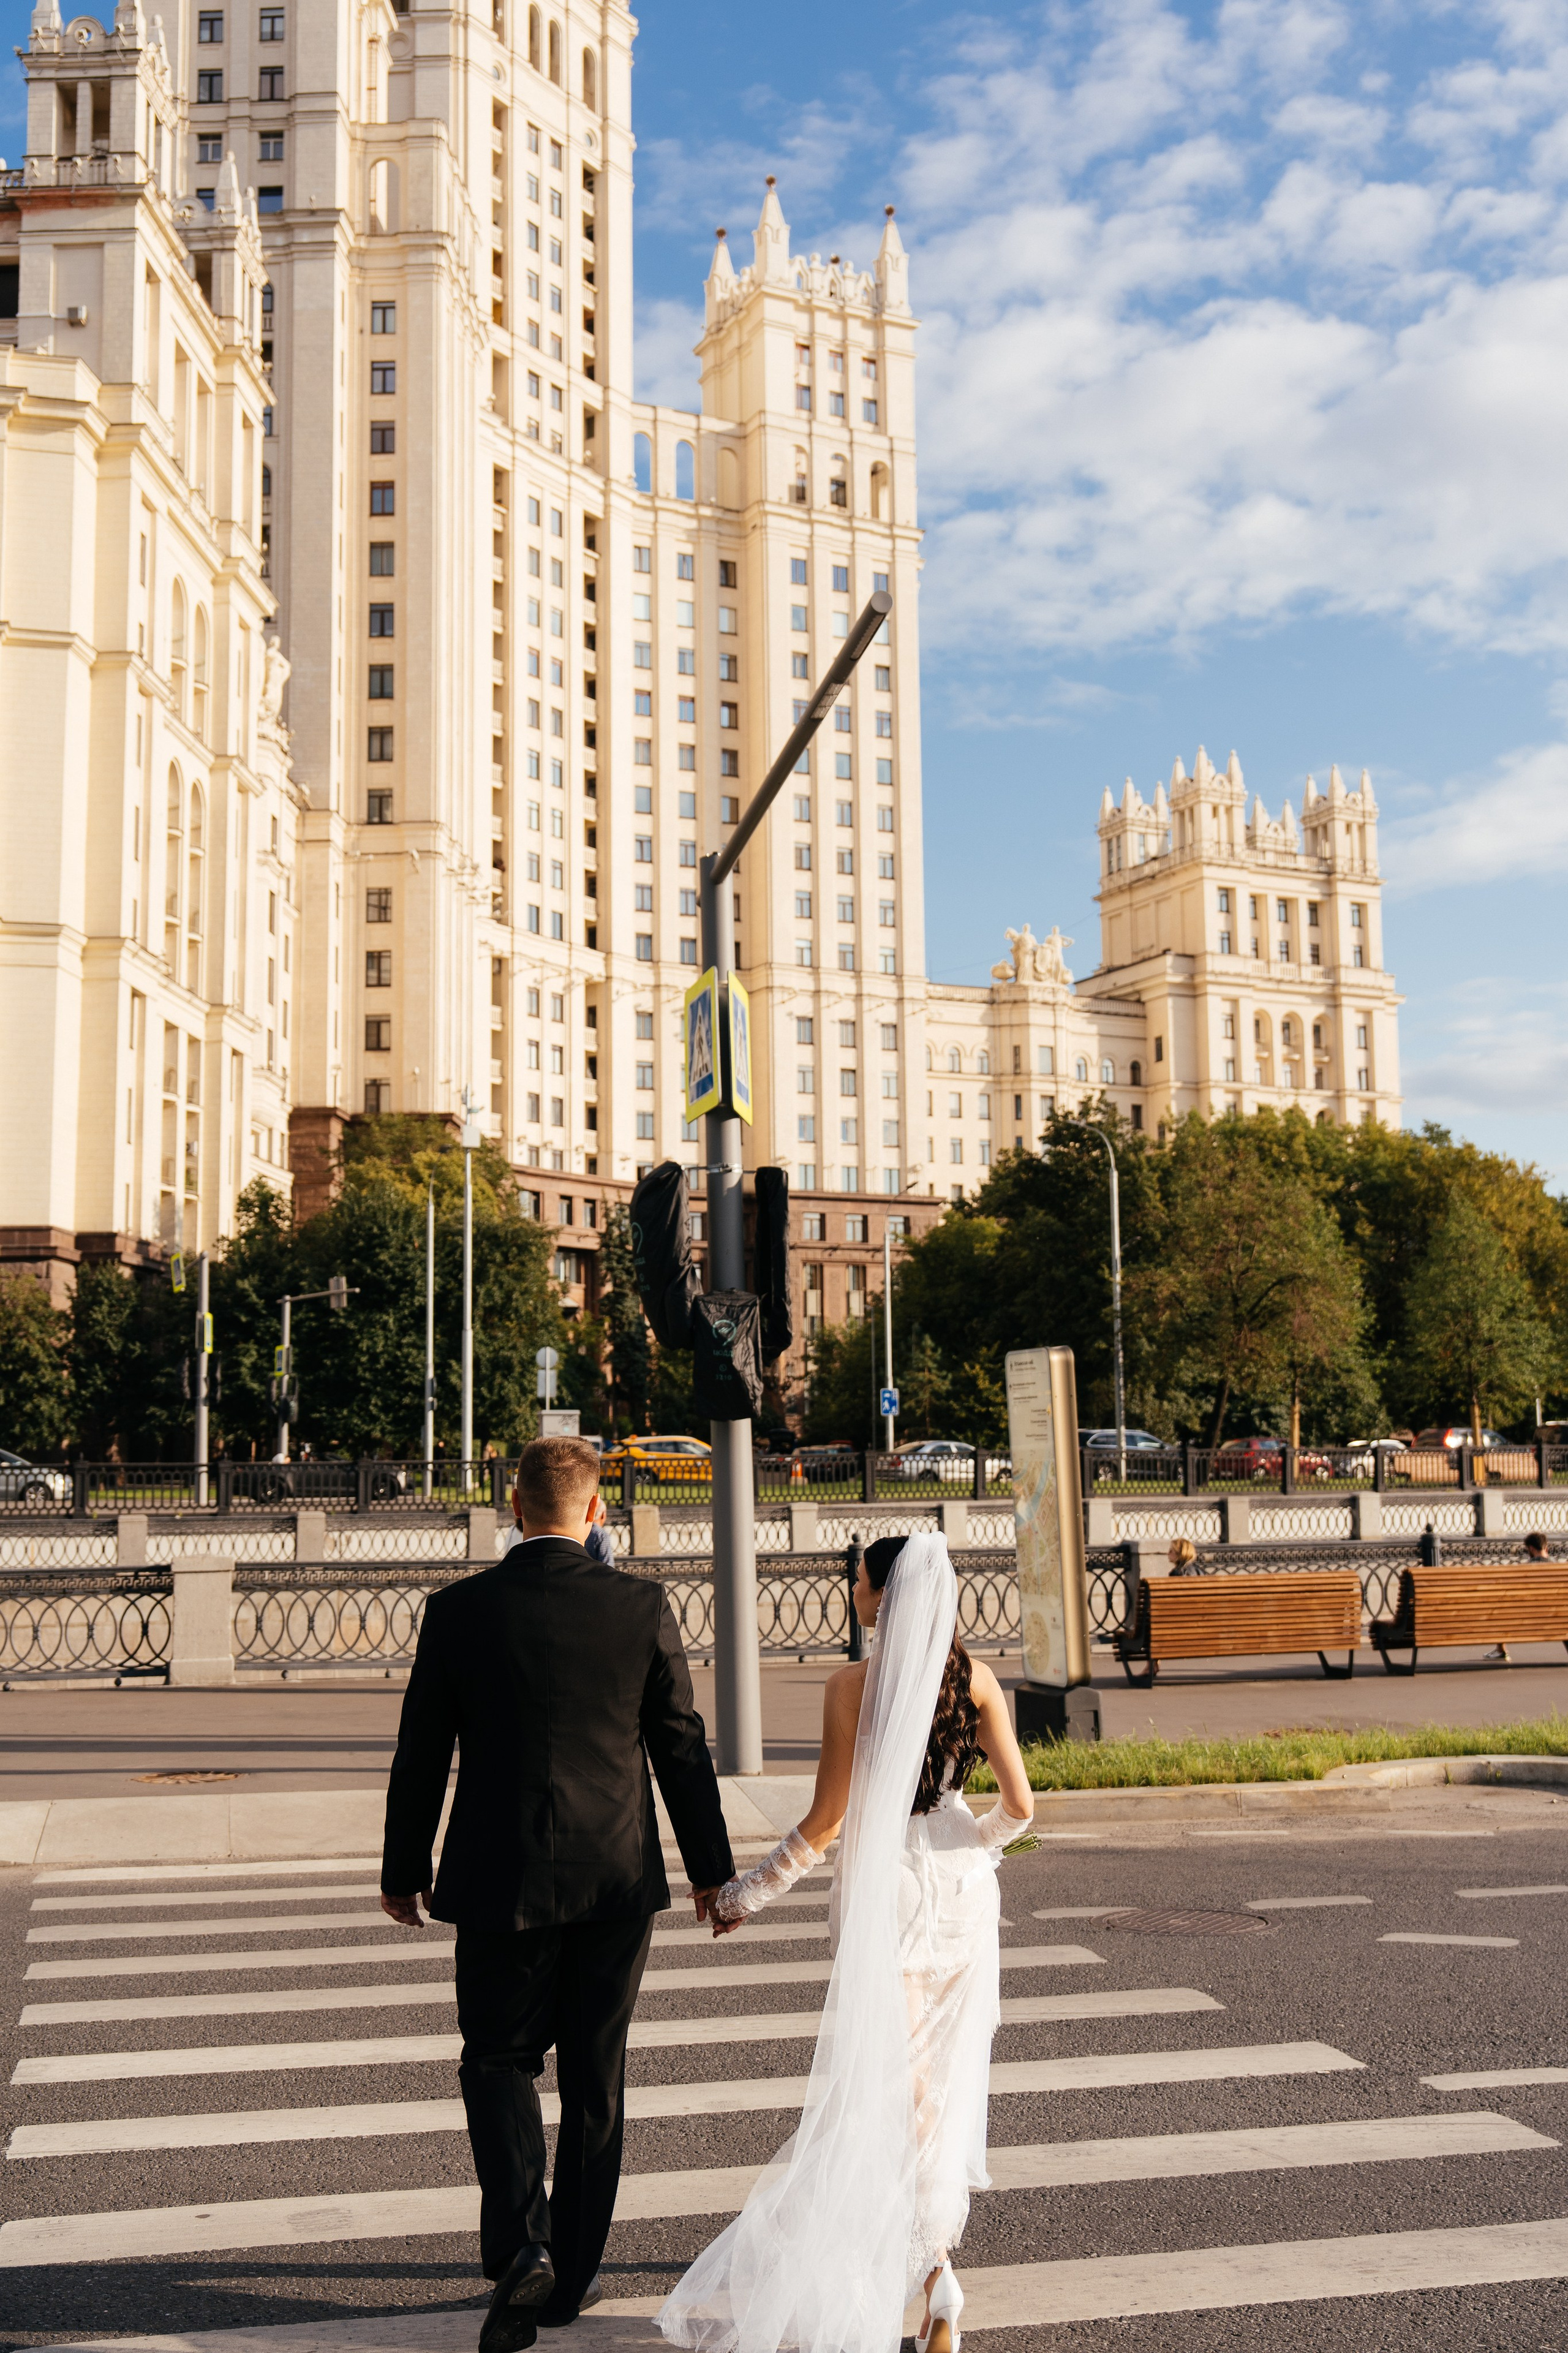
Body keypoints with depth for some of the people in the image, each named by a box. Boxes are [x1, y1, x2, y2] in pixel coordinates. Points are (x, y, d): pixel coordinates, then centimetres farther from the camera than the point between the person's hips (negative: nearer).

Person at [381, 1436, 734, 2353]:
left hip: (501, 1882, -1)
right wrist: (711, 1867, 10)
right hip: (616, 1880, 1)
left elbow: (420, 1757, -1)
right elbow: (682, 1746, -2)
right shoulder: (643, 1606, -7)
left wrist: (404, 1872, 12)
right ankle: (574, 2273, 25)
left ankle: (520, 2245, -3)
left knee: (499, 2060, 16)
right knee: (596, 2079, 14)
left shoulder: (458, 1611, -7)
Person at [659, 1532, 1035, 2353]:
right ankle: (934, 2234, 36)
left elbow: (825, 1822, -13)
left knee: (887, 2080, 7)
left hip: (883, 1892, -4)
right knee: (947, 2071, 21)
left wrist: (746, 1893, 0)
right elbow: (1019, 1806, -5)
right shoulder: (976, 1679, -5)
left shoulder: (853, 1686, -15)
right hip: (961, 1890, 4)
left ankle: (934, 2277, 1)